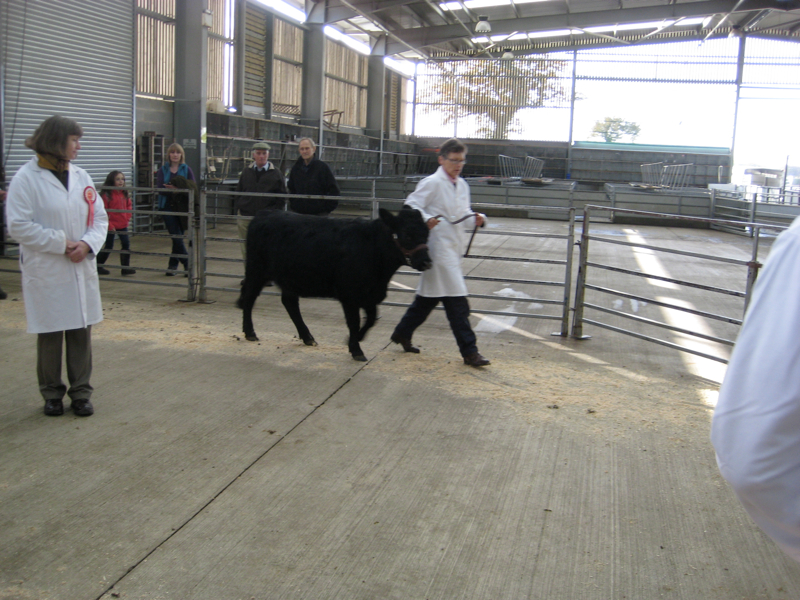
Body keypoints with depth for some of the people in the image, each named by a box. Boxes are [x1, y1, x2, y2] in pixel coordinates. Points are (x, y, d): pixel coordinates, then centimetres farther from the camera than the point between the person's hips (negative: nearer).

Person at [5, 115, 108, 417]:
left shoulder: (80, 176, 7)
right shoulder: (26, 178, -8)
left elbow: (99, 216, 8)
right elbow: (18, 225, -13)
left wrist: (87, 244, -11)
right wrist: (61, 243, -15)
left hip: (81, 268, 4)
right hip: (45, 271, -4)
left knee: (81, 330, 8)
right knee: (50, 333, 7)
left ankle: (80, 392, 20)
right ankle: (52, 393, 23)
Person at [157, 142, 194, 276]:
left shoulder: (186, 169, 4)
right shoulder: (163, 170, 6)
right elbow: (159, 188, -4)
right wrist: (171, 189, -23)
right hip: (167, 207, 0)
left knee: (178, 237, 4)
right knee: (177, 237, -6)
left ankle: (173, 265, 16)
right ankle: (187, 264, 4)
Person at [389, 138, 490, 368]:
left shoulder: (462, 185, 15)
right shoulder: (432, 183, -9)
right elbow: (411, 205, -10)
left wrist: (476, 218, 1)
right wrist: (426, 219, -29)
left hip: (454, 245, 9)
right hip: (438, 244, -9)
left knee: (429, 295, 17)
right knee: (456, 301, -9)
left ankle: (402, 333, 33)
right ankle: (469, 351, -4)